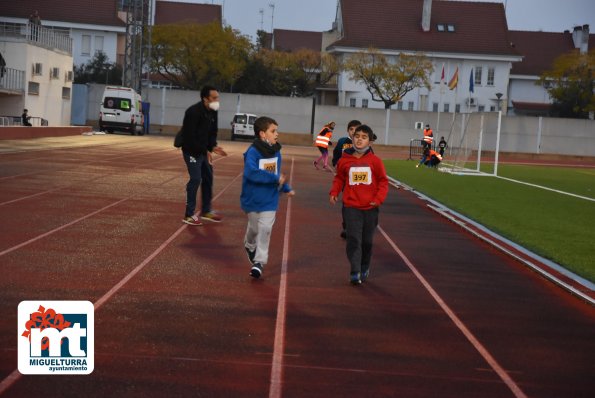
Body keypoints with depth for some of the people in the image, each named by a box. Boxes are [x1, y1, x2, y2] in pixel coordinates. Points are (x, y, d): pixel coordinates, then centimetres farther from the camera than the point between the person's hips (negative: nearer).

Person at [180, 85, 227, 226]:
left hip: (203, 151, 9)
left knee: (208, 178, 14)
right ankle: (189, 215, 0)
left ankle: (206, 211, 27)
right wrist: (206, 151, -26)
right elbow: (190, 136, -25)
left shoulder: (212, 112, 4)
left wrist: (213, 146, -6)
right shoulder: (194, 112, -23)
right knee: (195, 179, -10)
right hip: (192, 151, -9)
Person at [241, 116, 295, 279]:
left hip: (270, 200, 3)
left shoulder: (276, 152, 2)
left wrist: (286, 188, 17)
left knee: (265, 229, -6)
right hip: (253, 199, -3)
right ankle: (250, 246, 47)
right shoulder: (253, 152, -19)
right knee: (254, 228, 16)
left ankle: (260, 261, 2)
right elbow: (251, 172, -34)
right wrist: (275, 178, -33)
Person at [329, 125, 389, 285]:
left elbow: (383, 181, 1)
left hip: (370, 207, 1)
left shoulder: (375, 160, -5)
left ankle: (365, 268, 32)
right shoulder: (345, 160, -2)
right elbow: (339, 178, 11)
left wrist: (379, 198, -10)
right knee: (353, 239, -9)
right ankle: (355, 273, -9)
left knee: (367, 241, 13)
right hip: (351, 207, -1)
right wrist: (334, 192, -3)